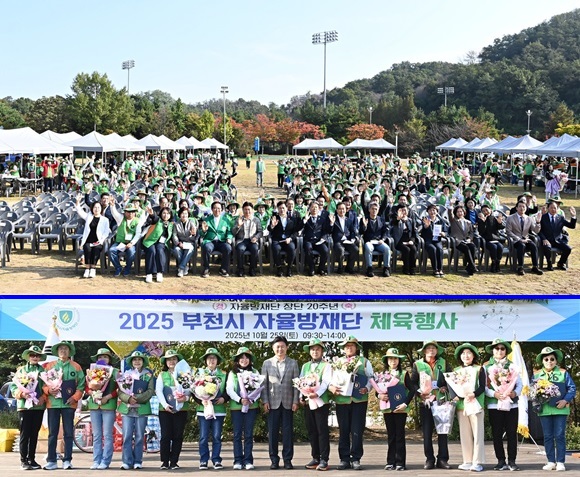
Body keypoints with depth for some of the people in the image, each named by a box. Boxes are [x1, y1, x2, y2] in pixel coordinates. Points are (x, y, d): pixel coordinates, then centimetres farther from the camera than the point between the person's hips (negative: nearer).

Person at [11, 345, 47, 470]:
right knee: (25, 433, -4)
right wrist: (22, 394, -13)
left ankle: (31, 459, 13)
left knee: (34, 434, 6)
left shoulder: (43, 371, 9)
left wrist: (43, 397, -12)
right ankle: (23, 461, -1)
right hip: (24, 405, -2)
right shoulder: (21, 370, 7)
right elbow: (13, 386, 4)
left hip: (39, 406, 2)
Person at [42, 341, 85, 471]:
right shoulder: (50, 366, 9)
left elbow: (81, 385, 5)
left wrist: (75, 397, -8)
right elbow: (43, 382, 7)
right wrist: (48, 390, -12)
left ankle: (67, 460, 3)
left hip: (69, 403, -1)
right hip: (53, 403, 1)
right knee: (52, 433, 1)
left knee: (68, 433, 0)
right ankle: (51, 461, 4)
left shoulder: (76, 367, 8)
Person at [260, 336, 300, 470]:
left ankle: (287, 459, 6)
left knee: (288, 431, 1)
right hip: (273, 403, 0)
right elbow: (264, 384, 5)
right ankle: (274, 460, 7)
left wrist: (295, 401, -4)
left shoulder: (293, 363, 7)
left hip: (288, 403, 0)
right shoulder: (267, 363, 7)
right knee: (273, 432, 1)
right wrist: (265, 401, -4)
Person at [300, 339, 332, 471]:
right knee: (311, 431, 8)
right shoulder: (305, 366, 16)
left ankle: (324, 460, -5)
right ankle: (315, 458, 15)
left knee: (322, 430, -6)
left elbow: (326, 382, -12)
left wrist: (317, 393, -27)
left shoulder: (326, 366, 0)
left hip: (321, 401, -5)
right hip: (308, 402, 5)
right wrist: (302, 396, -3)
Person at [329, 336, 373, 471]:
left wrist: (367, 388, -12)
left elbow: (371, 378, 7)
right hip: (342, 400, 1)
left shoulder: (364, 362, 9)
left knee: (357, 430, -2)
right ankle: (344, 459, 9)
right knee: (343, 430, 4)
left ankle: (356, 459, 3)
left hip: (359, 400, -1)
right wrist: (331, 387, -14)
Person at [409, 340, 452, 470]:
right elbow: (412, 382, 3)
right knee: (427, 432, 1)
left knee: (443, 431, 1)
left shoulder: (444, 363, 10)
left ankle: (442, 459, 6)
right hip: (425, 402, -1)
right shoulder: (417, 364, 6)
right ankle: (429, 459, 7)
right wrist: (420, 393, -13)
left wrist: (446, 388, -8)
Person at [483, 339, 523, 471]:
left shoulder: (512, 366, 13)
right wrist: (493, 393, -17)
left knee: (512, 433, 0)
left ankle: (512, 461, 5)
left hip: (511, 403, 1)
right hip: (494, 404, -1)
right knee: (497, 434, 1)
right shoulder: (486, 366, 5)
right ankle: (501, 461, 8)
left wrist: (515, 393, -10)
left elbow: (519, 383, 10)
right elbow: (483, 385, -1)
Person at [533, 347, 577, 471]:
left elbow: (572, 388, 3)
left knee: (559, 436, -2)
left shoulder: (563, 373, 3)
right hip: (544, 409, 2)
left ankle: (560, 462, 2)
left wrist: (566, 400, -11)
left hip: (560, 409, -2)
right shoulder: (537, 375, 8)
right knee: (548, 436, 5)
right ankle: (551, 461, 11)